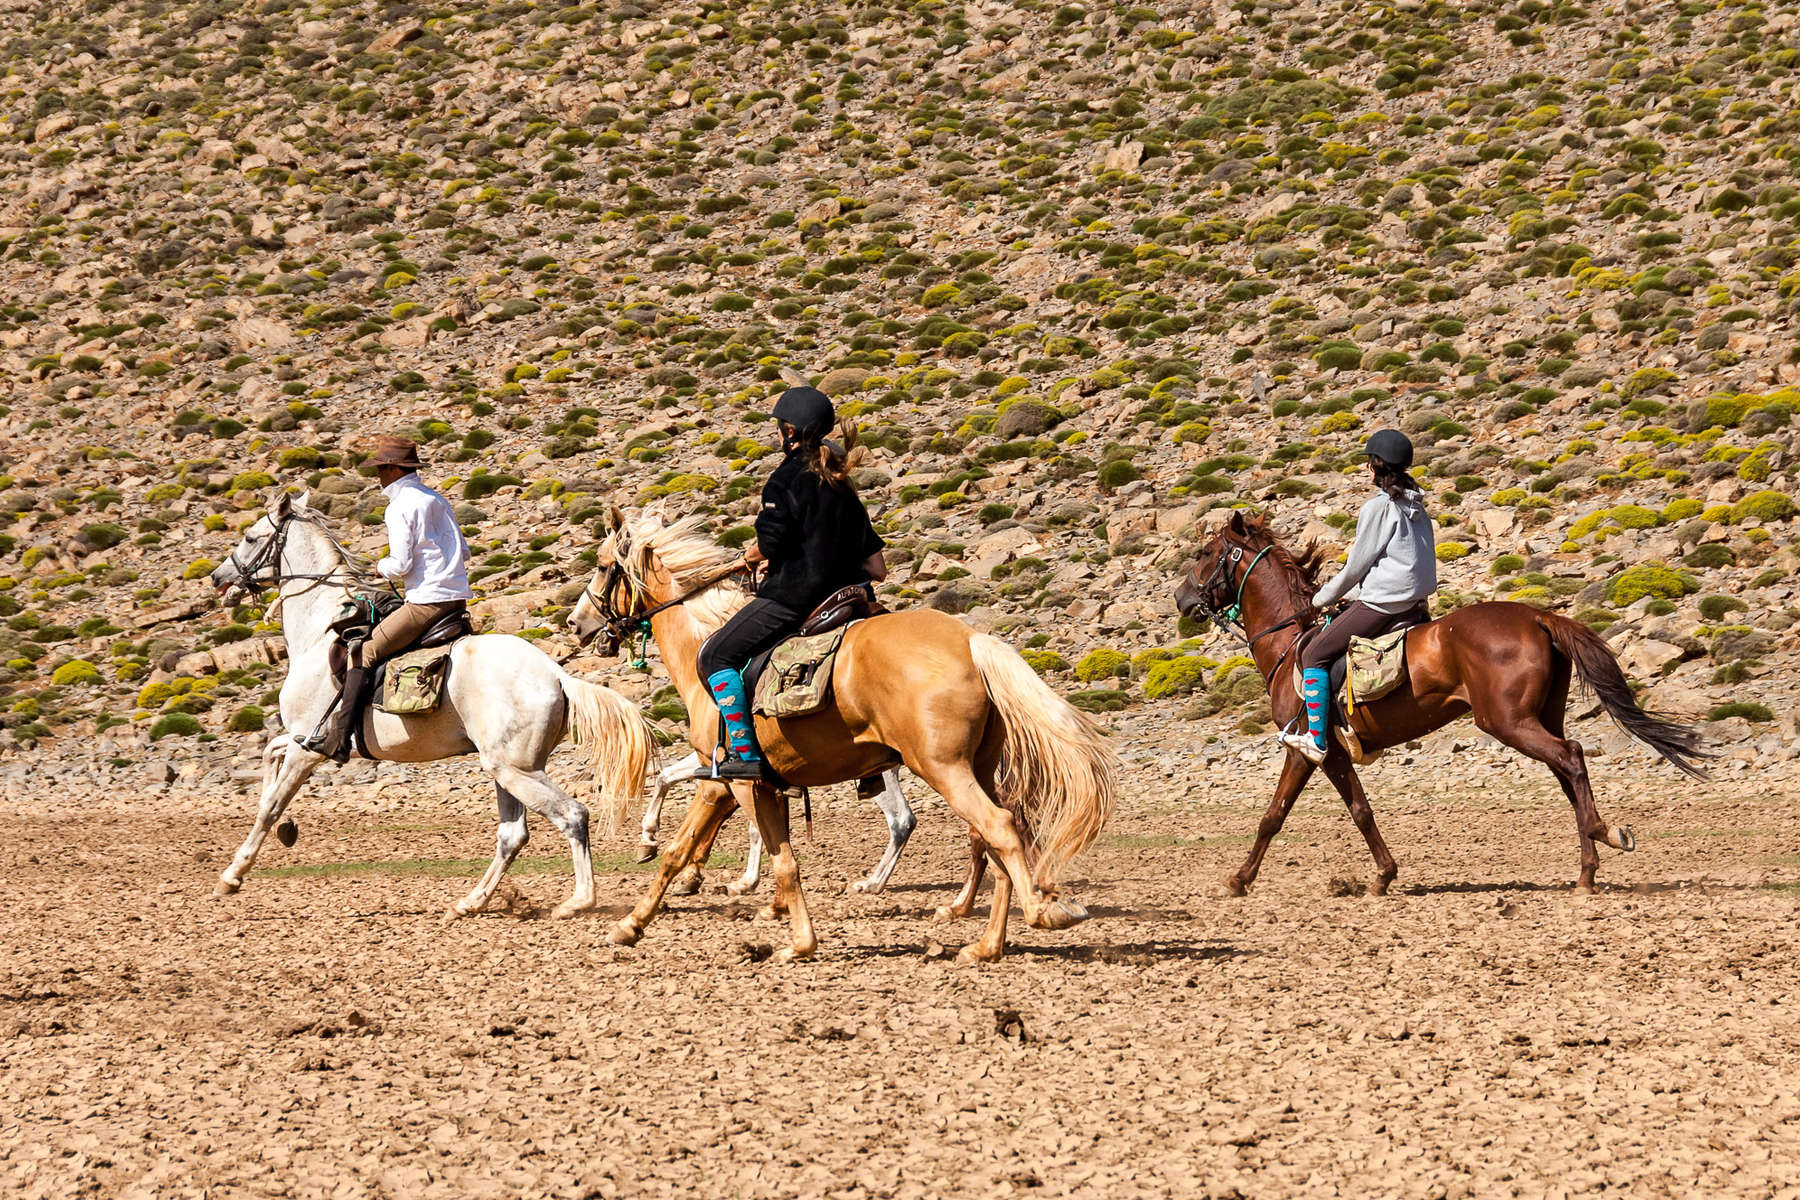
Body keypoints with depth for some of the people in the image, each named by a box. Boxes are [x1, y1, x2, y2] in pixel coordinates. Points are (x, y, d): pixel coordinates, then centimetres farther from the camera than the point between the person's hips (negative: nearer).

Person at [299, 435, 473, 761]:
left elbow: (400, 565, -14)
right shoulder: (438, 501, 17)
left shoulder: (400, 507, -9)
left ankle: (337, 739, -11)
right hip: (459, 599, 9)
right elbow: (464, 552, 21)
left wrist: (382, 567, 6)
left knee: (363, 655, -4)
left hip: (426, 601, -9)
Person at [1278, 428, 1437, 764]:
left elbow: (1355, 567, -10)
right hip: (1415, 604, 9)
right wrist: (1342, 594, 25)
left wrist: (1325, 597, 6)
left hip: (1382, 605, -9)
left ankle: (1316, 741, -8)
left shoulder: (1378, 507, -12)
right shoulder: (1416, 508, 13)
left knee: (1314, 655, -1)